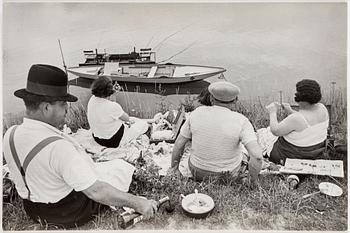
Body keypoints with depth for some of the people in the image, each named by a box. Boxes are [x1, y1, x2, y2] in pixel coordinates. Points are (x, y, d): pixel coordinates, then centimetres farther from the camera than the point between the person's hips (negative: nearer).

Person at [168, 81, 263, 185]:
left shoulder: (197, 113, -15)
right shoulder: (241, 121, -22)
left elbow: (179, 143, -7)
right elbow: (257, 156, -30)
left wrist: (174, 168, 9)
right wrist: (253, 179, -12)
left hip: (198, 171, 1)